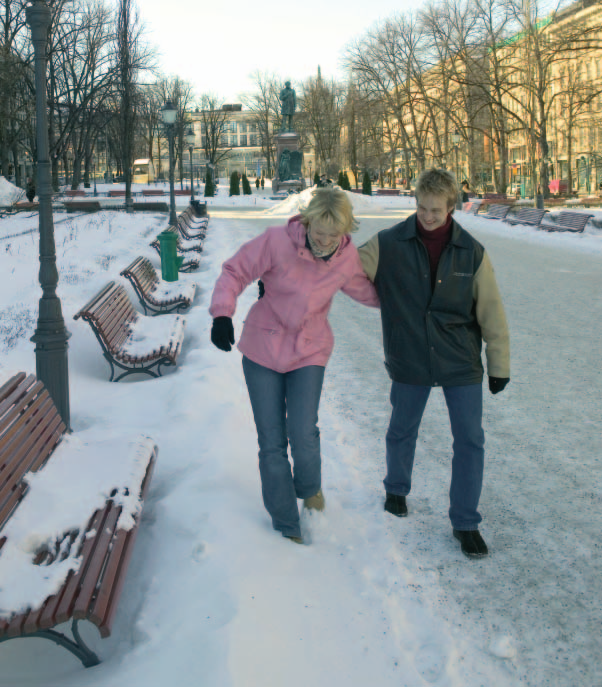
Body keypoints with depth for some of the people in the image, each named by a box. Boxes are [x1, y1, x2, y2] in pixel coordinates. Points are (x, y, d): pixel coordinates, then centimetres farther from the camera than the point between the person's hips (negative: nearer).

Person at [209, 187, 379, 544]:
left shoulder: (349, 258, -7)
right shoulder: (277, 241, -18)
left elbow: (367, 291, 12)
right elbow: (235, 271, -11)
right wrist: (223, 313, -25)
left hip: (309, 353, 1)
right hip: (262, 350, -1)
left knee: (303, 434, -15)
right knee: (272, 442, 4)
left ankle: (309, 488, 22)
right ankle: (286, 525, 22)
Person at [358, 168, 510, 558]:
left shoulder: (472, 252, -6)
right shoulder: (388, 245, -8)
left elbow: (491, 312, -1)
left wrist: (500, 365, 2)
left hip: (461, 364, 0)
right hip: (410, 364, 0)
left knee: (470, 440, 1)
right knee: (402, 432, 16)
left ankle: (465, 522, 16)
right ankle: (397, 489, 45)